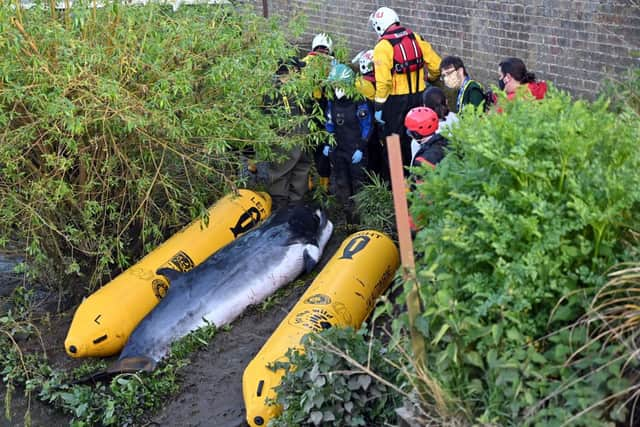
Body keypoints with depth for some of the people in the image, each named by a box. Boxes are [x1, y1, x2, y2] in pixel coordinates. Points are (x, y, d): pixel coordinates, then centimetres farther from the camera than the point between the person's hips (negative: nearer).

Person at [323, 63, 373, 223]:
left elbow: (367, 127, -11)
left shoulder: (360, 102, -15)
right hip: (338, 150, 6)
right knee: (339, 186, 9)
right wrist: (327, 143, 9)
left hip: (356, 151, -6)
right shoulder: (332, 102, 2)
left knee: (358, 185, 3)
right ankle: (350, 218, 23)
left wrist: (361, 149, -14)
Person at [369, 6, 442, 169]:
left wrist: (379, 106, -14)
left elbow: (383, 80, -21)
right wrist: (431, 78, 24)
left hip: (396, 99, -6)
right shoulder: (415, 38, 2)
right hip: (418, 96, 6)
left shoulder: (383, 46, -14)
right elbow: (436, 64, 3)